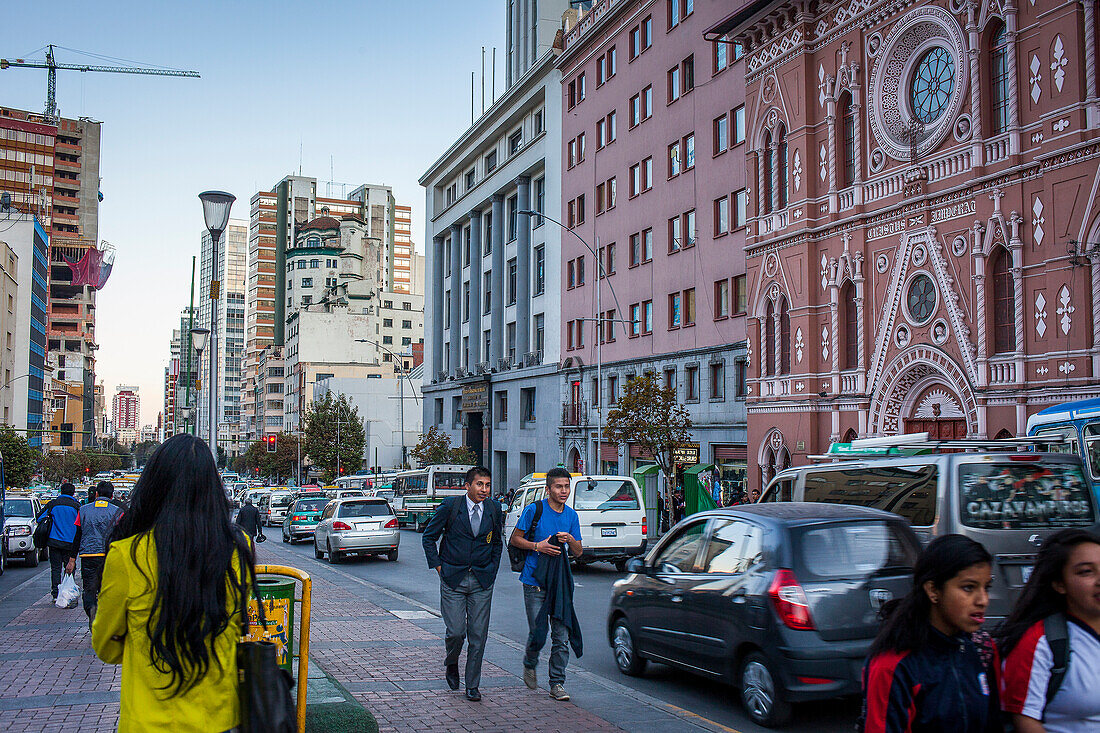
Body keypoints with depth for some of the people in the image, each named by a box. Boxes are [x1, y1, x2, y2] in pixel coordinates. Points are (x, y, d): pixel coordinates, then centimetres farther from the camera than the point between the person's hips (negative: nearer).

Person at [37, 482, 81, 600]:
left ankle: (56, 594, 2)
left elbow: (40, 518, 5)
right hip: (70, 542, -1)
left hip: (54, 541, 1)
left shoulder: (53, 504, 0)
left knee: (55, 568, 6)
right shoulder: (76, 505, -3)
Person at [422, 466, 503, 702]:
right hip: (453, 578, -2)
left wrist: (492, 569, 10)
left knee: (478, 635, 1)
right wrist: (438, 566, -1)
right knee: (456, 631, -6)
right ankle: (451, 664, 27)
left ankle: (472, 685, 14)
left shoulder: (494, 509, 3)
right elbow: (429, 536, 4)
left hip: (482, 581, 2)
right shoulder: (450, 506, -7)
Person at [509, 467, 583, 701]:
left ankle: (557, 683, 10)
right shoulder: (534, 510, -5)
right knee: (538, 634, -2)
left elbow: (578, 552, 12)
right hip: (534, 582, -3)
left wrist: (570, 540, -10)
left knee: (561, 635, 0)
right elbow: (514, 539, 0)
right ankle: (530, 665, 29)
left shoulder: (571, 515, 8)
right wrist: (537, 546, -15)